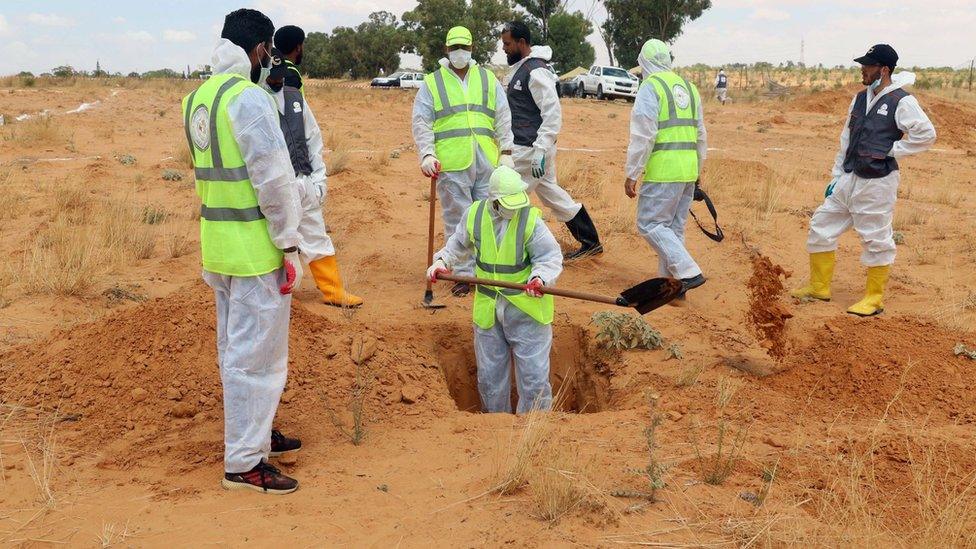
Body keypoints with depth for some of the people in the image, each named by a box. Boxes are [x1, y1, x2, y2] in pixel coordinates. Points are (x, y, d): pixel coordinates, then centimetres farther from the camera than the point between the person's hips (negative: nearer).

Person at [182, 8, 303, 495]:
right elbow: (274, 180, -19)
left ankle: (252, 432, 35)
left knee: (235, 347, 19)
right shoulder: (249, 96, -16)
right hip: (255, 248, -9)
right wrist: (289, 244, -12)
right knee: (257, 353, -1)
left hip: (217, 245, 9)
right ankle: (244, 463, 6)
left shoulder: (198, 97, 10)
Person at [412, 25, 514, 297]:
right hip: (451, 163, -2)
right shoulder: (432, 83, 8)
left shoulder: (488, 79, 15)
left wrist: (506, 152, 4)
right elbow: (421, 123, 2)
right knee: (458, 220, 0)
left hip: (487, 162, 2)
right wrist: (426, 155, -11)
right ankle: (464, 274, 9)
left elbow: (503, 120, 13)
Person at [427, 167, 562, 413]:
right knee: (489, 377, 16)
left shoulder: (530, 219, -14)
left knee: (533, 375, 0)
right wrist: (442, 260, 2)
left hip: (526, 309, -4)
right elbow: (459, 244, 17)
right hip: (487, 310, 4)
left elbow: (551, 257, -15)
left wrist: (540, 278, -33)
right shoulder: (474, 214, -2)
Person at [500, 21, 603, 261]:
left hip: (530, 149, -10)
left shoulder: (536, 72, -17)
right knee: (551, 193, 15)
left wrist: (540, 151, -27)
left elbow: (553, 113, -22)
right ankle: (590, 242, 22)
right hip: (524, 148, 10)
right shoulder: (519, 68, 14)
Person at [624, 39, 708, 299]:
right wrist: (698, 168, 29)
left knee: (650, 223, -3)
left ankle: (688, 273, -11)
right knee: (674, 227, 13)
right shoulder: (688, 87, 17)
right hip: (688, 170, 8)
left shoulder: (651, 86, -7)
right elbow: (700, 134, 21)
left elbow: (642, 135, -14)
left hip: (663, 171, -8)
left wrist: (632, 174, -10)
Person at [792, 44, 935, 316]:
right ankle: (819, 287, 22)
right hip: (849, 179, 8)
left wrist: (891, 151, -14)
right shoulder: (860, 98, 12)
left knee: (876, 240, 0)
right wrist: (836, 176, 14)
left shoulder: (901, 101, -11)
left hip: (878, 182, -8)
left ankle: (874, 299, 13)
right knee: (821, 226, 10)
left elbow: (926, 134, -17)